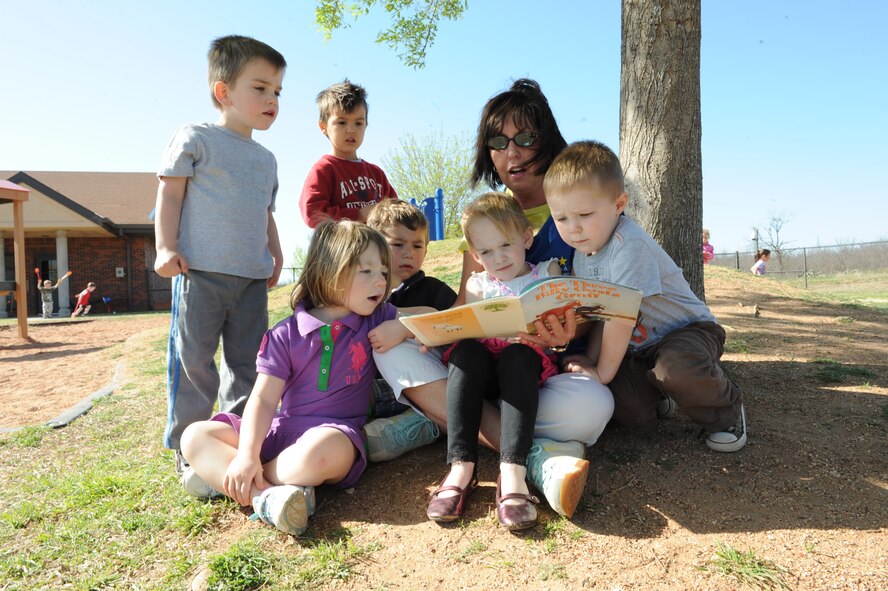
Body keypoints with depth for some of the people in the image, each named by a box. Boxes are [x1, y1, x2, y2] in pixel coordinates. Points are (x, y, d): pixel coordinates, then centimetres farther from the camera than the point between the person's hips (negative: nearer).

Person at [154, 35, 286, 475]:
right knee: (194, 360, -2)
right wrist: (166, 248, -10)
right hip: (201, 272, -6)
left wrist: (275, 255, 17)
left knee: (246, 361, 9)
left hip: (252, 277, 6)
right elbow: (170, 194, -2)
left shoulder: (266, 159, 20)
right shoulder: (196, 138, 1)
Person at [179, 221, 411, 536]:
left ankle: (220, 476, -17)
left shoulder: (377, 320, 4)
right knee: (195, 436, -10)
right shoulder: (286, 334, -1)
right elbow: (263, 398, -7)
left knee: (318, 452, -39)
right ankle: (264, 495, -30)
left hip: (335, 433, -2)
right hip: (282, 430, 3)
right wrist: (247, 453, -21)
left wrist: (400, 329, -15)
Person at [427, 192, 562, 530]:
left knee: (517, 355, -35)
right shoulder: (477, 286, 19)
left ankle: (512, 474, -45)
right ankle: (461, 468, -36)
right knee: (464, 352, -31)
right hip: (482, 372, 2)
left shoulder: (547, 274, 14)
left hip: (528, 362, -2)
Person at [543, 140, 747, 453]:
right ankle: (658, 396, 18)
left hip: (688, 330, -7)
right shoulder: (581, 255, -1)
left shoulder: (629, 245, -29)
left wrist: (603, 371, -21)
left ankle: (727, 413, -6)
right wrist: (590, 359, -10)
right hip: (638, 347, 7)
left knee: (677, 365, -40)